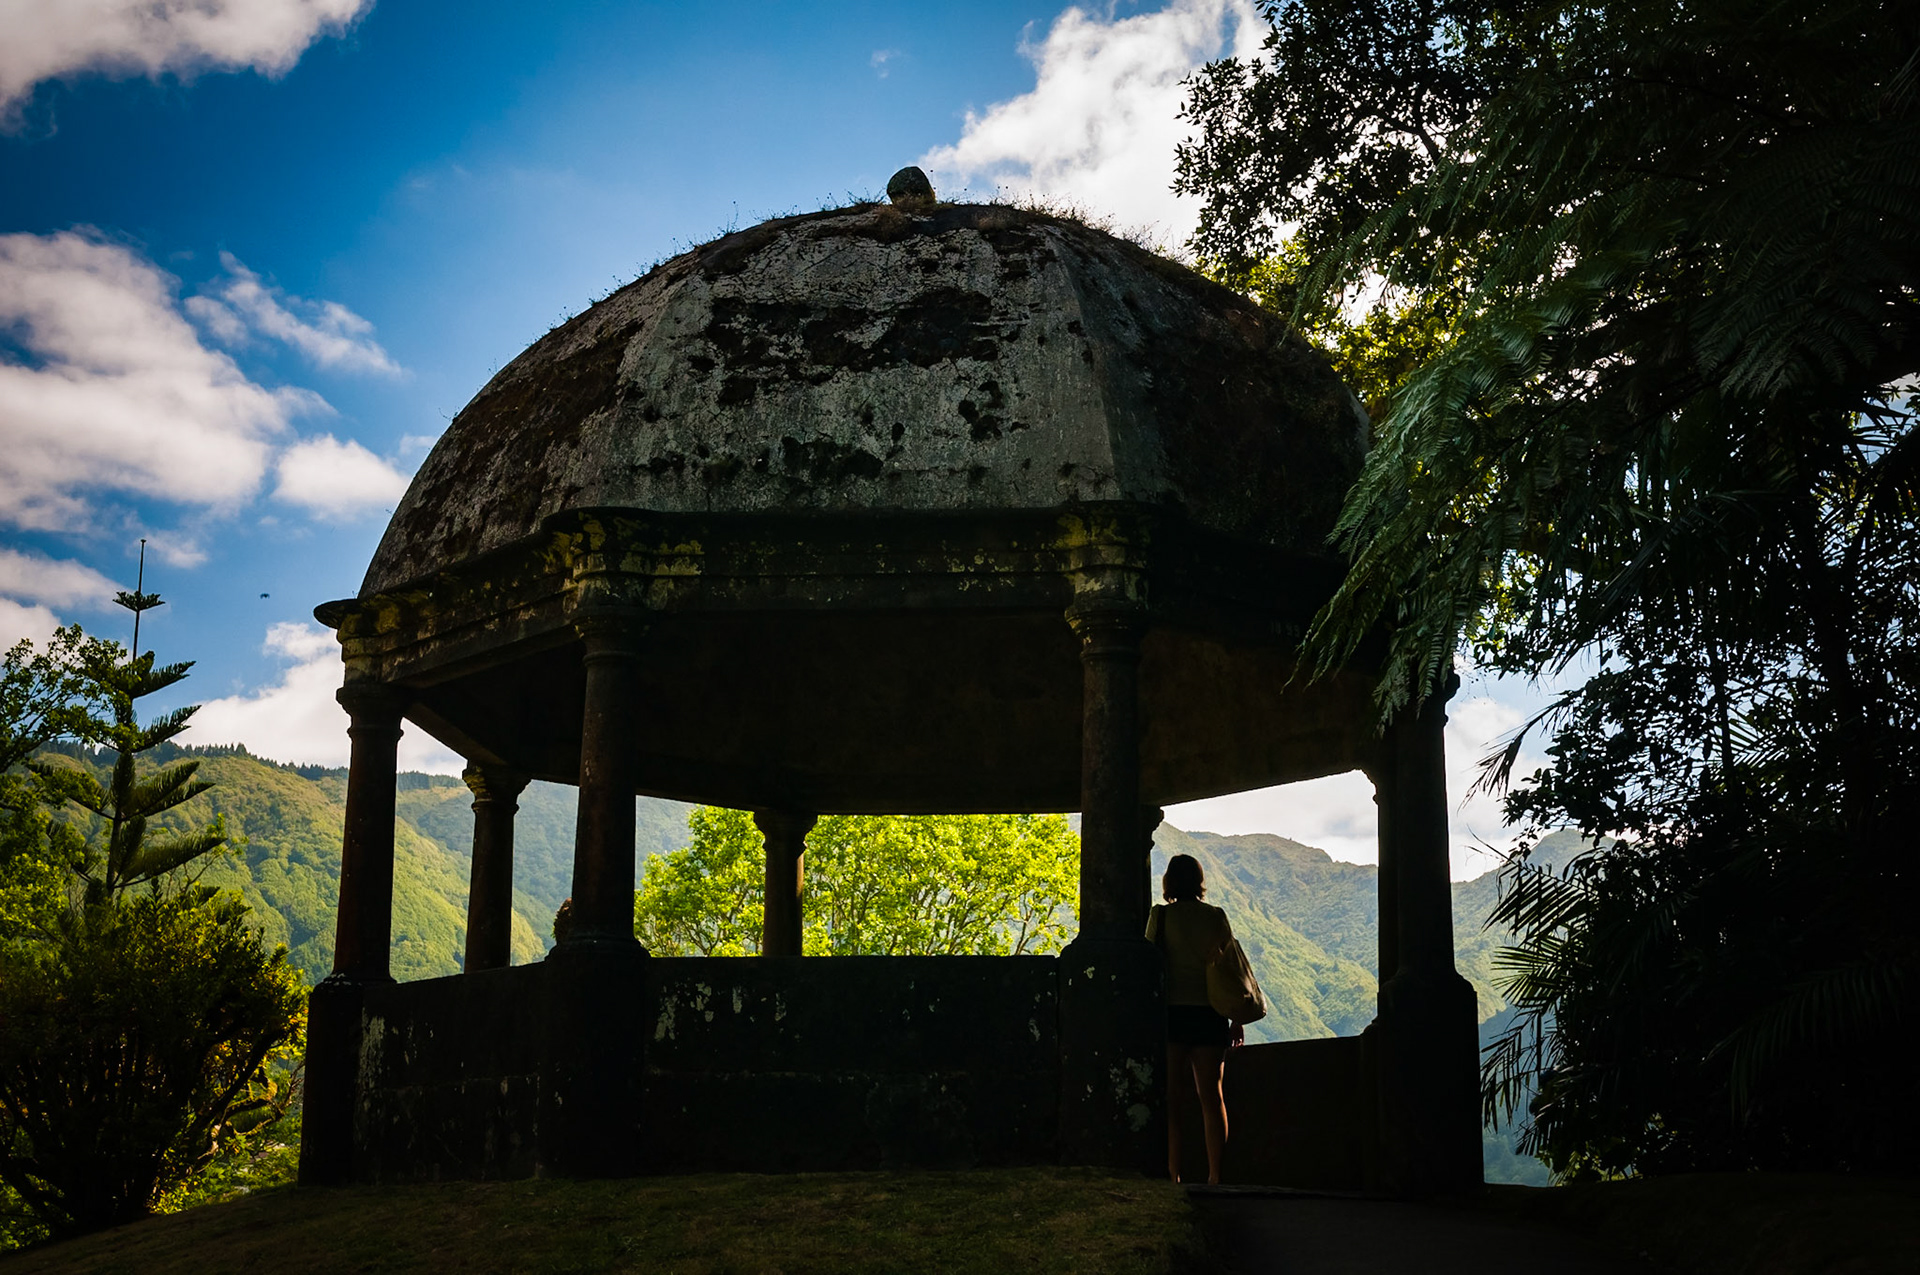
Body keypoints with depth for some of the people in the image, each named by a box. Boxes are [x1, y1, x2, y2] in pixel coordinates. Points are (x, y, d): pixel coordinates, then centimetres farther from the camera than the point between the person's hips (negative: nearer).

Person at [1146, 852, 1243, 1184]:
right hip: (1209, 1013, 2)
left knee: (1171, 1096, 2)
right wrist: (1237, 1019, 9)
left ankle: (1173, 1175, -3)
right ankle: (1215, 1175, 3)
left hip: (1172, 1010, -2)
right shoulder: (1216, 917, 5)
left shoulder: (1160, 915, -1)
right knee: (1211, 1094, 6)